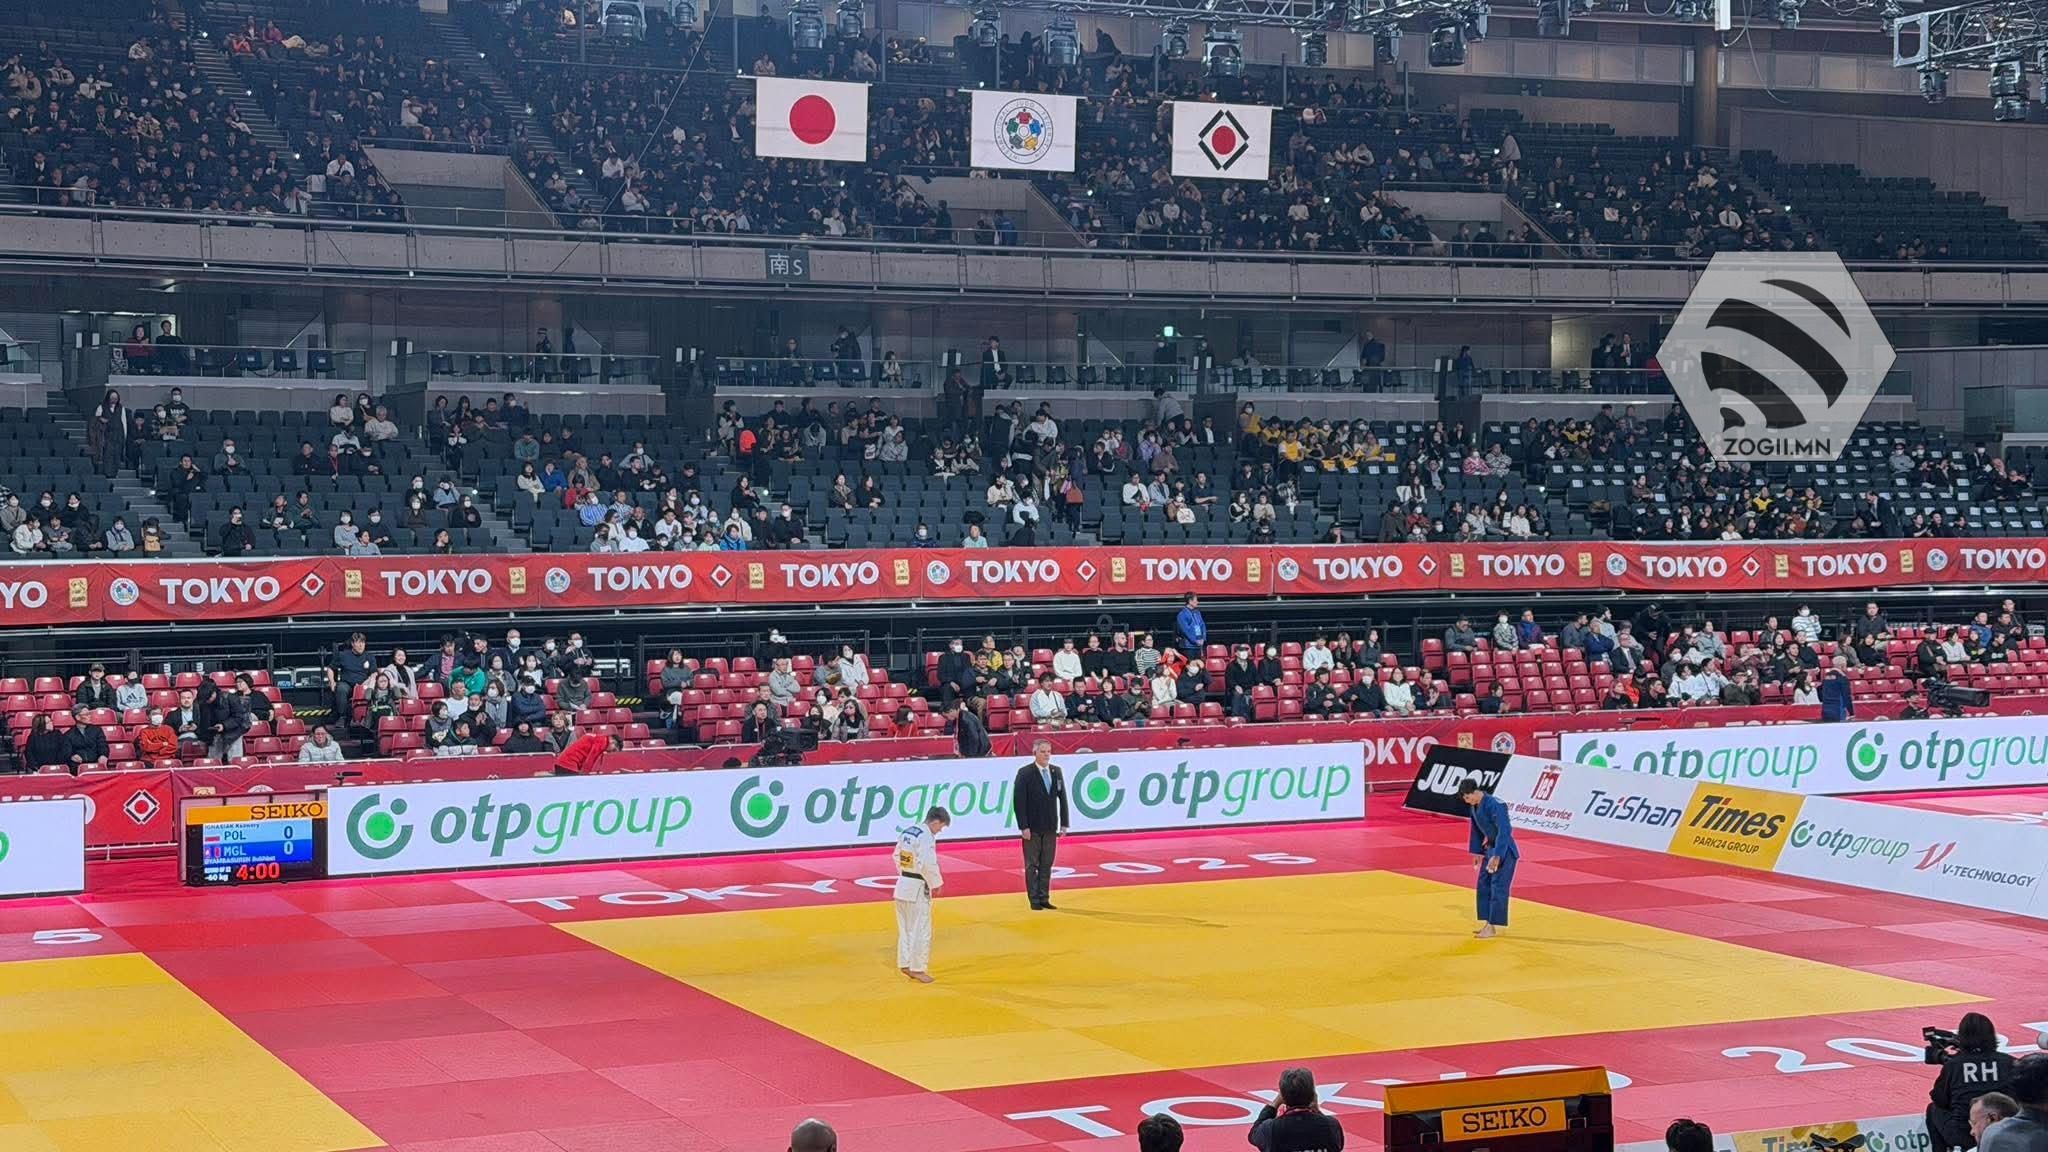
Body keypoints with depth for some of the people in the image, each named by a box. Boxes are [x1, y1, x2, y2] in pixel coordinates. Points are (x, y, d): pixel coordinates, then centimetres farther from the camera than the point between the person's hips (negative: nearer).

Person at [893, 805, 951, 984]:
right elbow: (929, 865, -24)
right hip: (918, 888, -8)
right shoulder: (926, 837, -19)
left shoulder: (906, 832, 8)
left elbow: (897, 857, 14)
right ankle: (917, 969, 6)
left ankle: (904, 964, 24)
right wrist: (936, 884, -10)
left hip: (902, 884, 9)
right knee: (921, 930, 1)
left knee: (905, 928, 17)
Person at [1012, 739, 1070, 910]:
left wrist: (1064, 824, 4)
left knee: (1046, 865, 8)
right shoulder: (1025, 773, -8)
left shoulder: (1056, 771, 6)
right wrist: (1023, 827, -14)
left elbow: (1062, 798, 8)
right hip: (1032, 828, -4)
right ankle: (1034, 900, 7)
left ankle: (1044, 898, 14)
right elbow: (1018, 801, -10)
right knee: (1032, 865, 2)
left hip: (1050, 827, 4)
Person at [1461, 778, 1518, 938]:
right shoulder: (1475, 807, 2)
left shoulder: (1494, 806, -25)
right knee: (1483, 885, 11)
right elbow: (1476, 830, 16)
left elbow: (1505, 831, -28)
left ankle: (1494, 927, -4)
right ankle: (1488, 923, 19)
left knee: (1498, 888, -7)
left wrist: (1497, 856, -29)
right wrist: (1477, 851, 17)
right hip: (1490, 848, 9)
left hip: (1504, 850, -9)